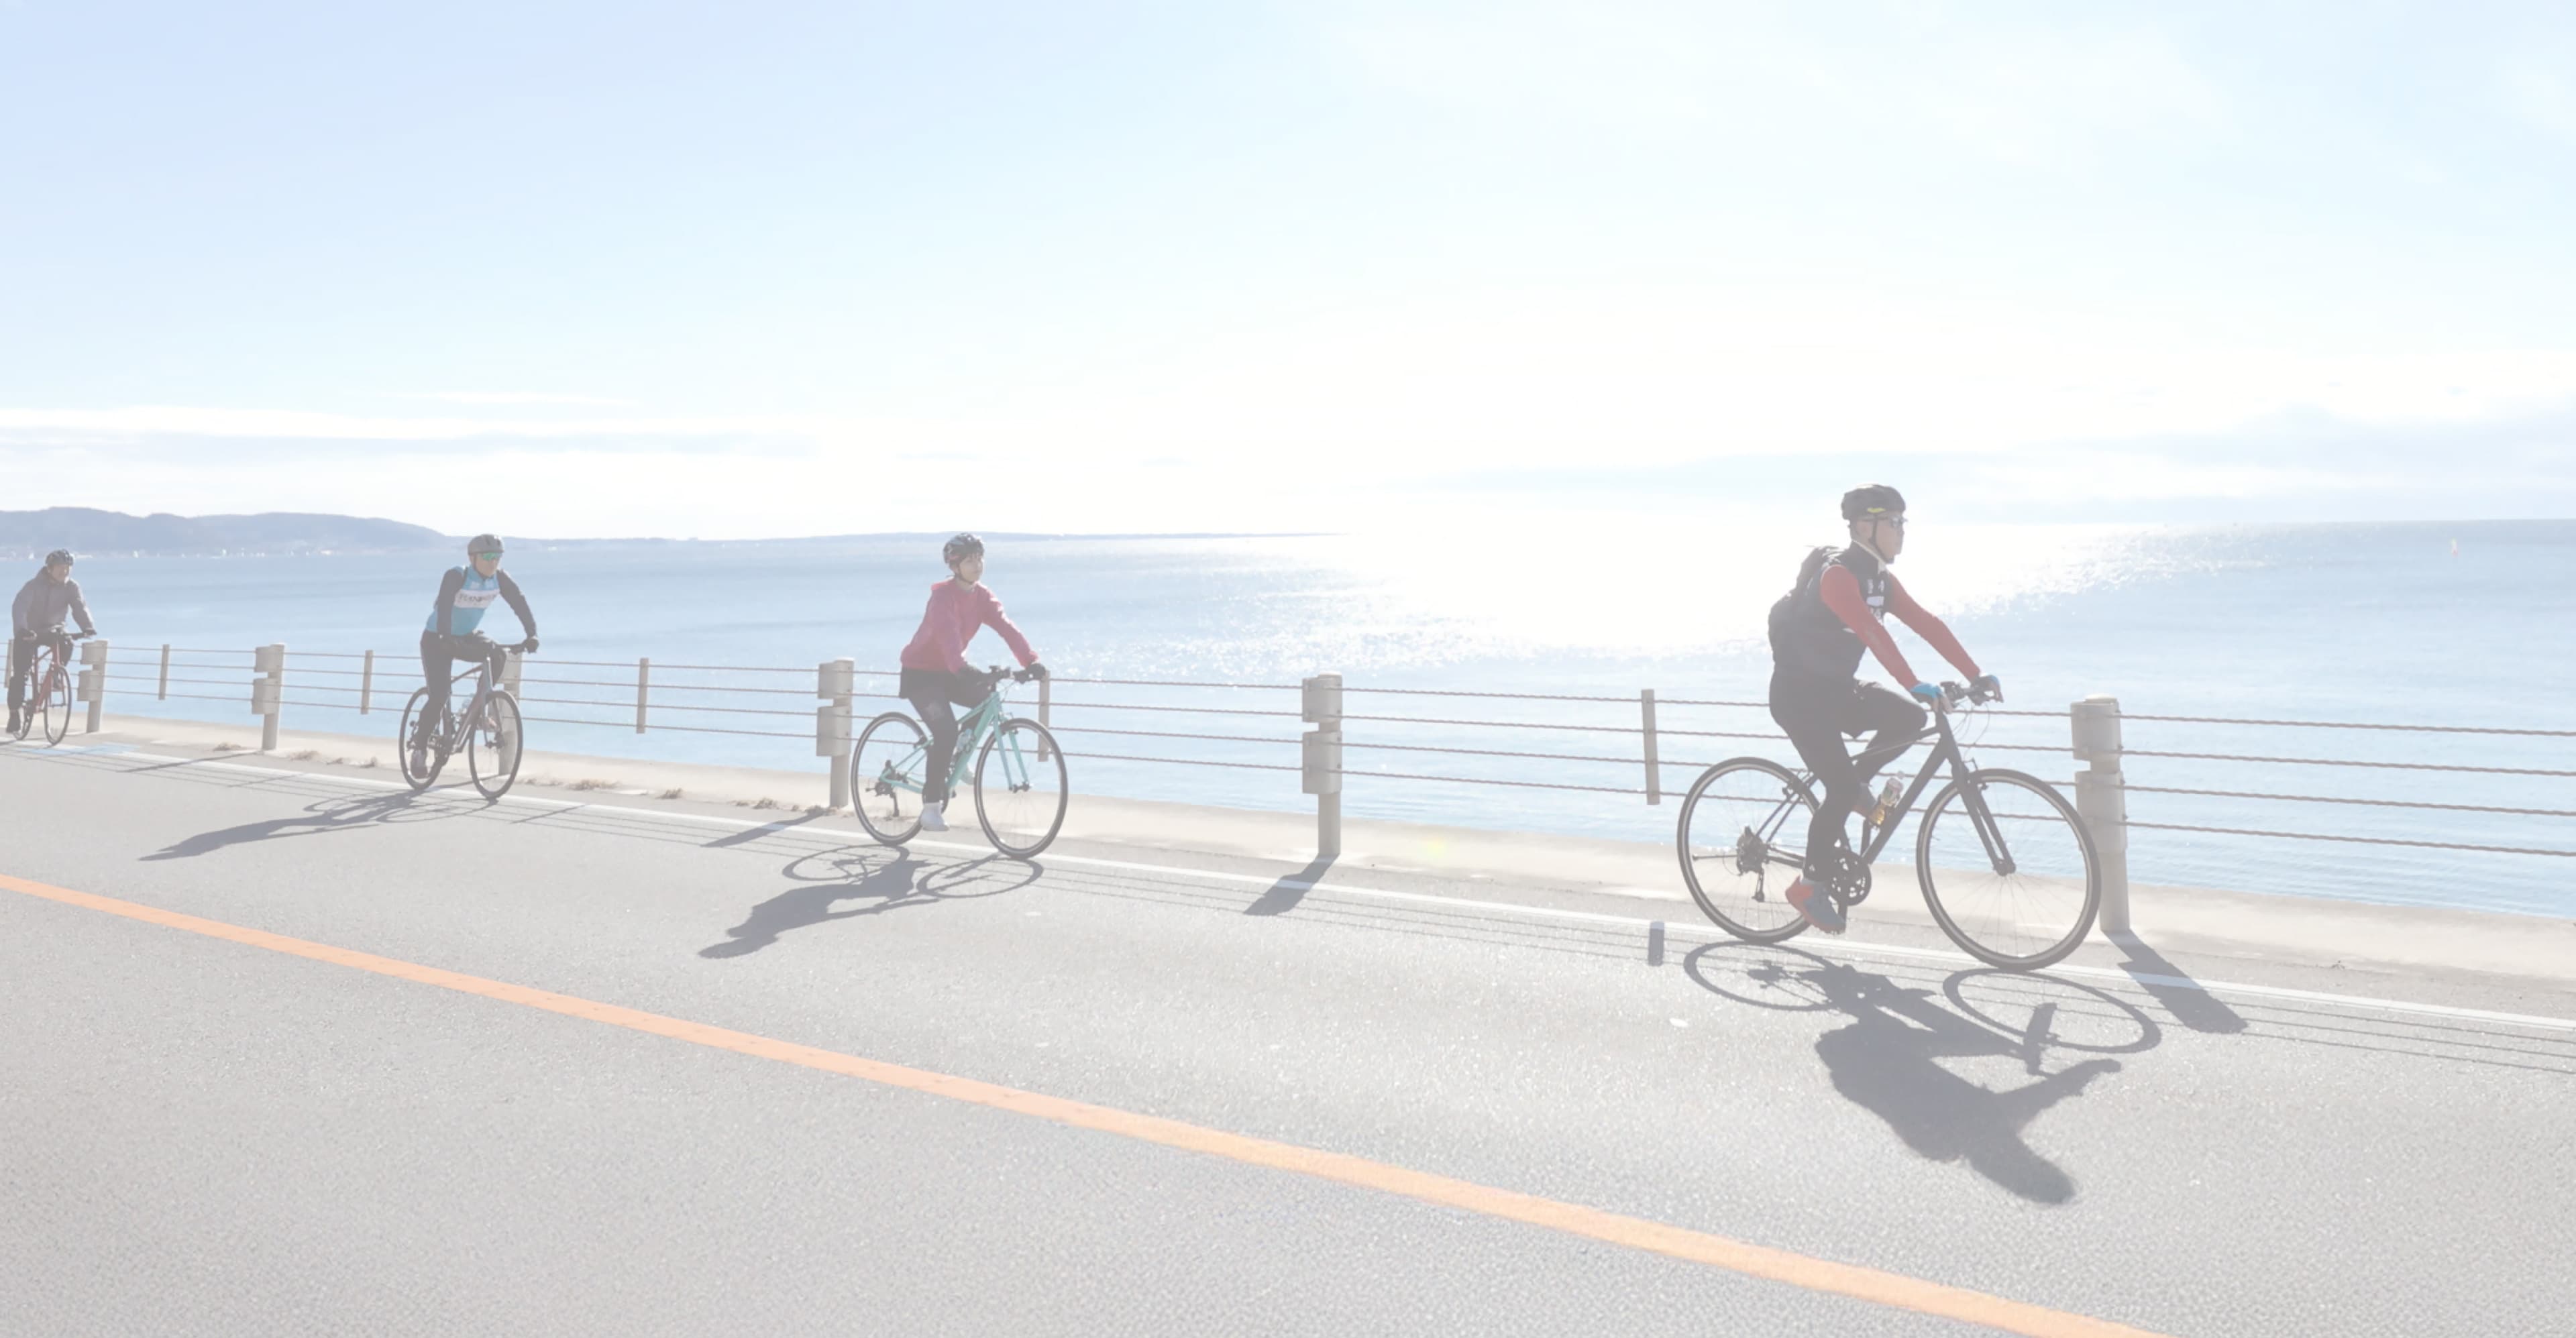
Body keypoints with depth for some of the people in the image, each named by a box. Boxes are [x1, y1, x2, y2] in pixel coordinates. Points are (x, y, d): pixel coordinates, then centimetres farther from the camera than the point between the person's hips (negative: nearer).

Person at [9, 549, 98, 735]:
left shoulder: (72, 587, -10)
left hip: (52, 630, 2)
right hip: (28, 633, -2)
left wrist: (88, 627, -42)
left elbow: (80, 607, -22)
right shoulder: (34, 585, -18)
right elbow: (19, 608, -30)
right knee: (21, 673, -9)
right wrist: (21, 630, -48)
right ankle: (16, 711, 0)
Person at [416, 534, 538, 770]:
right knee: (438, 697, -12)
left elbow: (520, 603, -19)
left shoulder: (500, 578, -12)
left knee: (498, 655, -26)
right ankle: (420, 746, 7)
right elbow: (444, 607, -38)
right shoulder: (455, 577, -25)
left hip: (467, 636, 5)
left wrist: (532, 634, -33)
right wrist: (446, 638, -52)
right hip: (436, 640, -5)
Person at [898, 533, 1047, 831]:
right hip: (921, 672, -7)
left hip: (950, 672, 7)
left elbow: (1006, 627, -16)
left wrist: (1031, 661, -31)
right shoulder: (943, 595, -23)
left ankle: (959, 756, 11)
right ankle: (931, 807, -13)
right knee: (946, 732, -22)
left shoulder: (982, 596, -3)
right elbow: (947, 633, -40)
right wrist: (962, 669, -56)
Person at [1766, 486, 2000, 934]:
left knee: (1909, 718, -15)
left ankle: (1856, 781, 8)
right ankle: (1813, 884, -1)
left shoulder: (1881, 578, 6)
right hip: (1800, 692, -8)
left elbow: (1927, 625, 2)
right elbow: (1872, 633, -35)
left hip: (1836, 688, 8)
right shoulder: (1836, 574, -21)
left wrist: (1976, 674, -6)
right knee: (1842, 787, -14)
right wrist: (1914, 685, -44)